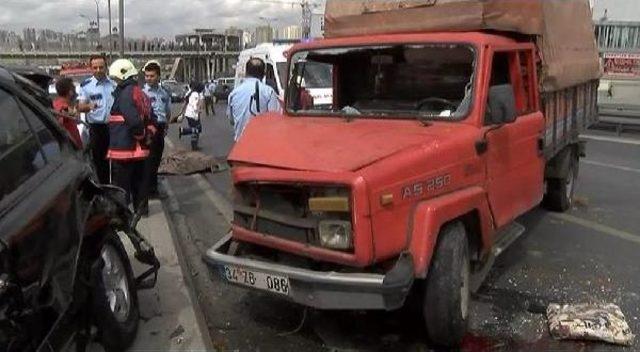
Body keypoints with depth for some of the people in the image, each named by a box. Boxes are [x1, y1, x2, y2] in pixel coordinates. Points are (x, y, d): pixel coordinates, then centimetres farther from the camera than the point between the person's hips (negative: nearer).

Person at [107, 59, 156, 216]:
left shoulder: (125, 94, -15)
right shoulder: (141, 94, 14)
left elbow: (133, 120, -26)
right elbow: (151, 120, 16)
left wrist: (142, 136, -12)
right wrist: (147, 136, 10)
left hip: (124, 148, -9)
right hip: (141, 149, 9)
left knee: (121, 184, 0)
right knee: (140, 180, 16)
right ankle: (141, 208, 25)